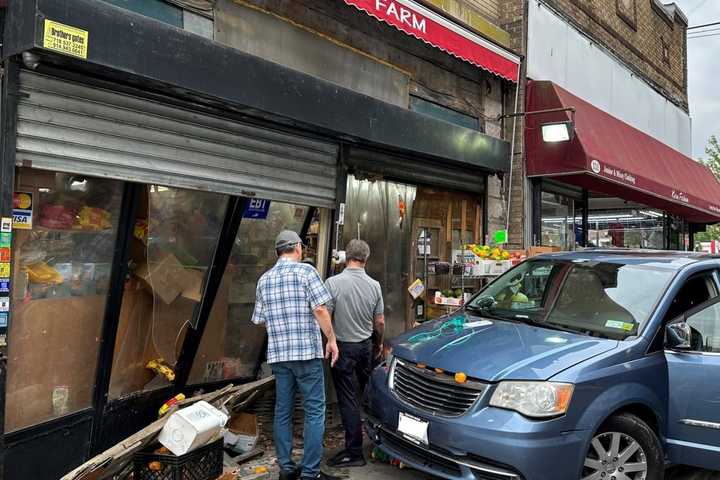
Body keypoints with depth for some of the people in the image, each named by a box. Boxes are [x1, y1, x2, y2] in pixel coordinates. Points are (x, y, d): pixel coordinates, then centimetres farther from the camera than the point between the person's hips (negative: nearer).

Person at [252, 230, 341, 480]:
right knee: (314, 411, 2)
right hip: (307, 351, -5)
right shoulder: (306, 271, -5)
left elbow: (260, 319, 14)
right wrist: (331, 339, -4)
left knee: (282, 411, 12)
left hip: (277, 354, 5)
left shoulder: (264, 279, 11)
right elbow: (320, 309, -13)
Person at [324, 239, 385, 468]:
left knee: (348, 399, 1)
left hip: (344, 347, -4)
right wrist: (380, 343, 20)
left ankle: (354, 452, 4)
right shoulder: (374, 285, -3)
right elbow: (380, 322, 4)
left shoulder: (333, 283, -16)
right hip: (366, 345, 4)